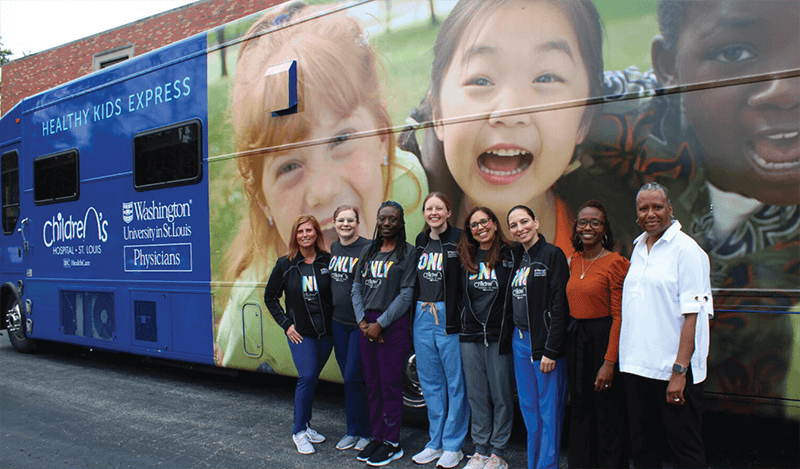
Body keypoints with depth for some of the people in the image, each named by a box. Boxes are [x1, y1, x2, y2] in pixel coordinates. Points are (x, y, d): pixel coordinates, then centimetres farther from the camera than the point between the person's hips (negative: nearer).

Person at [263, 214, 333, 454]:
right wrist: (285, 324, 0)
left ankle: (305, 424, 29)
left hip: (325, 332, 2)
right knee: (307, 376, -13)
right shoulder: (285, 264, -1)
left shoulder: (328, 261, -2)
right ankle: (299, 431, 3)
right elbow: (270, 297, 8)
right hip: (299, 332, -2)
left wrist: (334, 321, -3)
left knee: (312, 378, 11)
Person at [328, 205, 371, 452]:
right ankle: (353, 431, 26)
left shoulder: (367, 248, -13)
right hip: (338, 321, 7)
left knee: (353, 377, -5)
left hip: (360, 323, -7)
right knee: (348, 377, 13)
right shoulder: (333, 248, 10)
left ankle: (364, 431, 13)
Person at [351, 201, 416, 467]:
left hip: (392, 325, -5)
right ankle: (376, 437, 23)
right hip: (365, 324, 5)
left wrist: (380, 323, -12)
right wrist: (362, 321, -3)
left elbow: (406, 295, -8)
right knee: (372, 384, 11)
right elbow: (356, 288, 11)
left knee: (390, 385, -1)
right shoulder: (368, 252, 14)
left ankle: (392, 444, 11)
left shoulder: (408, 253, -2)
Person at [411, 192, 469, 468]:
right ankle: (436, 443, 25)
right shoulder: (420, 241, 13)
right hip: (422, 317, 6)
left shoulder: (459, 239, -6)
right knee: (430, 382, 13)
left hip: (450, 317, -6)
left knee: (455, 381, 2)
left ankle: (453, 446, 15)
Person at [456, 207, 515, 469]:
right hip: (470, 336, 4)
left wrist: (513, 327, -8)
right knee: (477, 396, 11)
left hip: (499, 336, -4)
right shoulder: (465, 258, 10)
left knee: (501, 395, 4)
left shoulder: (510, 256, -2)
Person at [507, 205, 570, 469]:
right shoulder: (517, 259, 13)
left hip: (545, 341, -7)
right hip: (520, 341, 7)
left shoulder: (553, 254, -9)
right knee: (528, 407, 13)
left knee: (549, 411, 0)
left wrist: (551, 350, -17)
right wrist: (517, 337, 10)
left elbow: (560, 305, -14)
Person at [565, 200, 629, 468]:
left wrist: (609, 362, -18)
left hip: (603, 341, -6)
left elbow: (619, 316, -14)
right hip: (575, 341, 7)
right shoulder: (573, 261, 10)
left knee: (608, 414, 3)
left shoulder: (616, 263, -11)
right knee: (580, 412, 16)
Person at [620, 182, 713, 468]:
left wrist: (679, 370, -20)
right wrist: (619, 359, 13)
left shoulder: (686, 249, -8)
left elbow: (692, 314, -14)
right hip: (636, 364, 7)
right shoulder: (639, 247, 13)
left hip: (672, 368, -6)